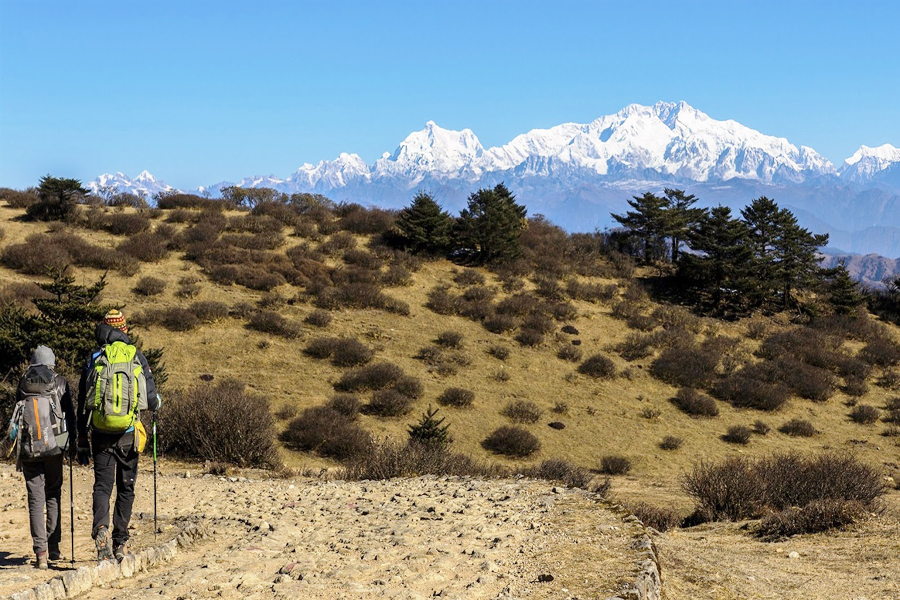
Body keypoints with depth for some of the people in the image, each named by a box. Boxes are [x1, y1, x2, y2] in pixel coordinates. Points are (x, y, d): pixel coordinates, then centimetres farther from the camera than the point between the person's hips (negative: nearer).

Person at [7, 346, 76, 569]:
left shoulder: (22, 384, 8)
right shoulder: (59, 382, 3)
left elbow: (17, 415, 14)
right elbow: (70, 414, 3)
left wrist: (19, 446, 24)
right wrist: (73, 442, 13)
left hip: (28, 449, 1)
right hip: (54, 446, -1)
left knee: (35, 499, 2)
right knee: (53, 495, 14)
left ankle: (40, 552, -5)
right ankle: (53, 546, 12)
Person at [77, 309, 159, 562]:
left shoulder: (93, 359, 3)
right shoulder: (137, 357, 2)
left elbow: (82, 404, 5)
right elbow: (152, 401, -1)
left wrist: (82, 443, 12)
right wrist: (156, 401, 25)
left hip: (101, 434, 0)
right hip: (129, 434, 0)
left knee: (102, 485, 4)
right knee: (126, 488, 11)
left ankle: (100, 528, -23)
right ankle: (120, 544, 13)